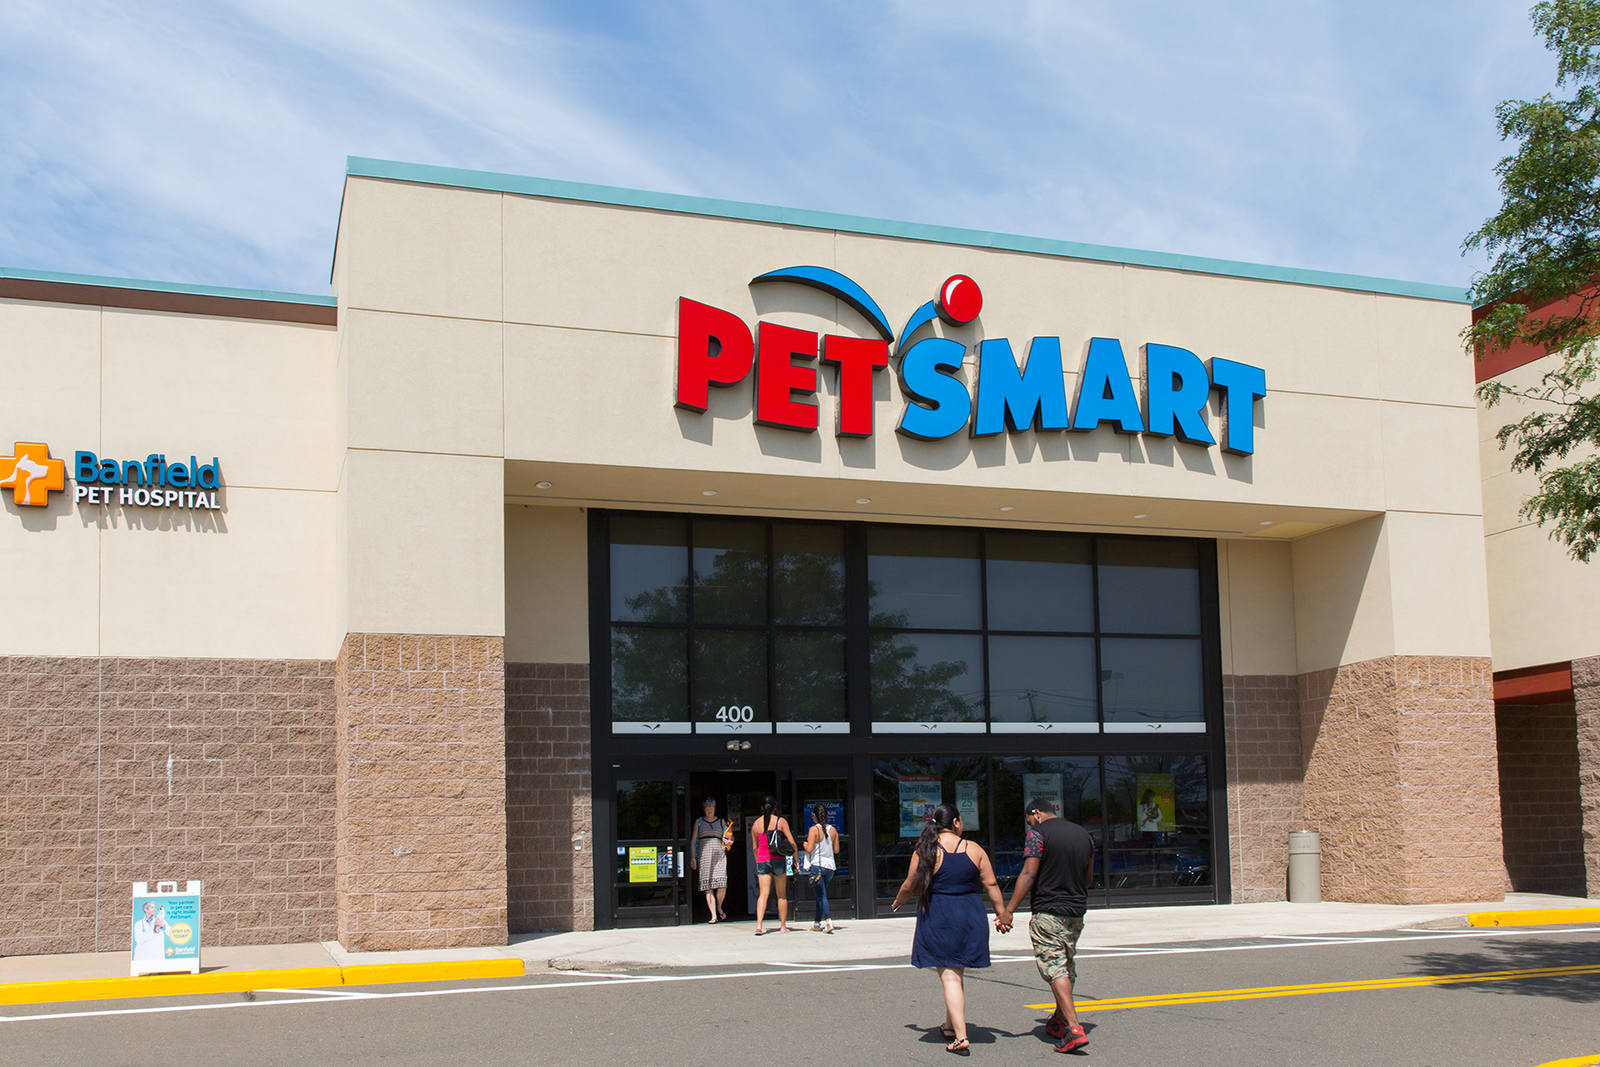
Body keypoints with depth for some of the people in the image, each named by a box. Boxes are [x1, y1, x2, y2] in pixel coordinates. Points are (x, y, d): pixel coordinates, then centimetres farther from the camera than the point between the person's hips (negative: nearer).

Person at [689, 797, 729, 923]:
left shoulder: (721, 821, 16)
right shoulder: (699, 821, 14)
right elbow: (693, 841, 11)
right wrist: (692, 858, 2)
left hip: (719, 853, 0)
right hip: (704, 853, 0)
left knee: (722, 885, -13)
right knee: (708, 887, -7)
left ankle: (719, 907, 13)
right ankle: (713, 915, -5)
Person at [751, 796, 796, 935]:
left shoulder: (756, 824, 6)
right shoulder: (781, 821, -2)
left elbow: (755, 847, 13)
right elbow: (791, 842, -7)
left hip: (762, 861, 2)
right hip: (778, 860, -2)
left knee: (763, 894, -2)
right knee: (782, 895, 10)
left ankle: (758, 925, -18)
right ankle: (783, 925, 14)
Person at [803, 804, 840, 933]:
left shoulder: (814, 829, -10)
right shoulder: (833, 830, 6)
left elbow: (809, 850, -14)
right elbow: (836, 850, 9)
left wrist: (805, 844, 7)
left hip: (817, 865, -6)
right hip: (830, 866, 6)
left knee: (821, 894, -4)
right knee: (821, 893, 19)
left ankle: (828, 920, -22)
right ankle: (818, 922, 27)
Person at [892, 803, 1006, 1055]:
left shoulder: (925, 852, -7)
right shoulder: (974, 849, -1)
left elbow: (910, 886, 0)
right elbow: (991, 885, 2)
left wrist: (899, 901, 20)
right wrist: (1001, 913, 12)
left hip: (937, 918, -3)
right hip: (969, 917, 3)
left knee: (949, 976, -1)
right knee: (957, 972, 19)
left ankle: (961, 1037, -8)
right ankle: (951, 1026, 34)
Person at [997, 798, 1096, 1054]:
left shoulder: (1038, 834, -8)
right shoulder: (1084, 834, 12)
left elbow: (1029, 874, -16)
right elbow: (1089, 878, 17)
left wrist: (1009, 910, -16)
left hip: (1048, 911, -7)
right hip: (1077, 912, 7)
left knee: (1055, 969, -8)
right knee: (1067, 967, 18)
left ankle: (1074, 1030, -17)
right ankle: (1058, 1022, 28)